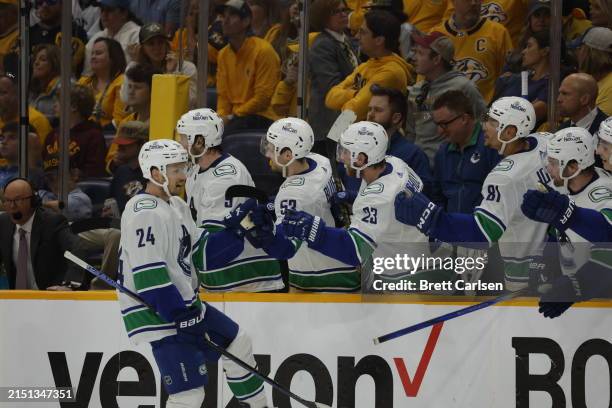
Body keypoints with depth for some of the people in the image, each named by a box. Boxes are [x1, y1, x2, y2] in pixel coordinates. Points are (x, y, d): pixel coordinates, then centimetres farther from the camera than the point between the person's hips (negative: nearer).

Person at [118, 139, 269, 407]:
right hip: (158, 312, -11)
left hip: (184, 304, 11)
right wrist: (178, 314, -25)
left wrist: (233, 230, 0)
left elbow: (201, 254, 13)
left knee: (237, 343, 22)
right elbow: (147, 275, -25)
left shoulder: (176, 206, 12)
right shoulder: (146, 212, -20)